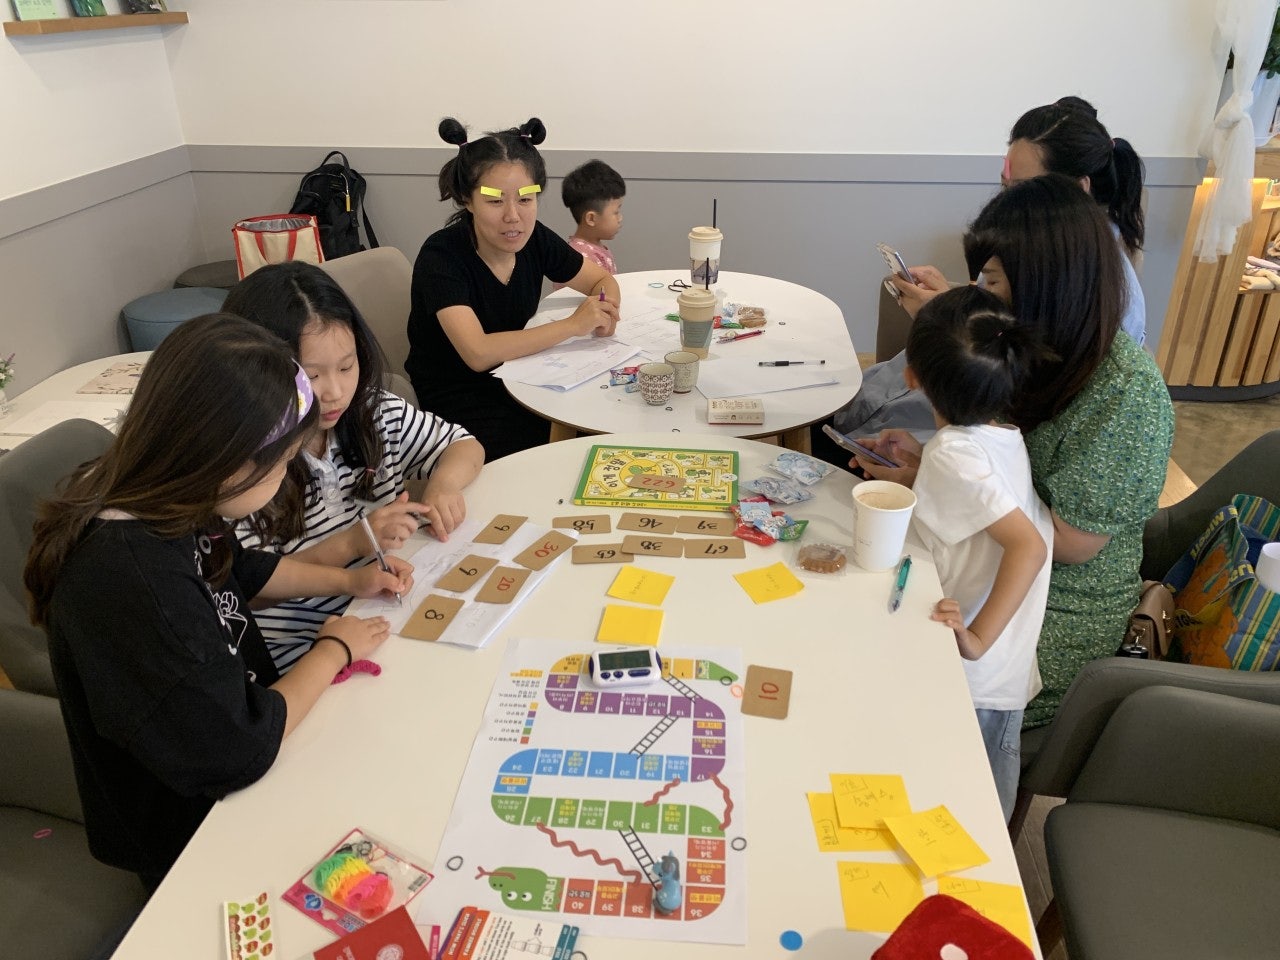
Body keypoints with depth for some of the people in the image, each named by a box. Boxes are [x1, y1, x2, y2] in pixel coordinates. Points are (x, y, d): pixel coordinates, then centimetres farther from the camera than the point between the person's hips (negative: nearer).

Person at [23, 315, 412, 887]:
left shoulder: (151, 503, -11)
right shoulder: (133, 586, -40)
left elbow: (237, 569, 12)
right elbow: (237, 752, -32)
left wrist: (349, 580, 4)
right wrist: (333, 651, -17)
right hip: (193, 832, -7)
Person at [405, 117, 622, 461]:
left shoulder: (534, 239, -5)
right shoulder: (441, 256, -21)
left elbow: (603, 279, 10)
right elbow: (478, 353, -32)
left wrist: (604, 308, -15)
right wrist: (573, 324, -28)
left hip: (513, 381, 6)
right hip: (451, 397, -5)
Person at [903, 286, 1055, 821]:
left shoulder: (954, 452, -24)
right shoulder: (1002, 432, 0)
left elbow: (1029, 544, -30)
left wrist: (977, 639, -31)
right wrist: (911, 466, 10)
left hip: (971, 674, -8)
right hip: (1006, 671, 8)